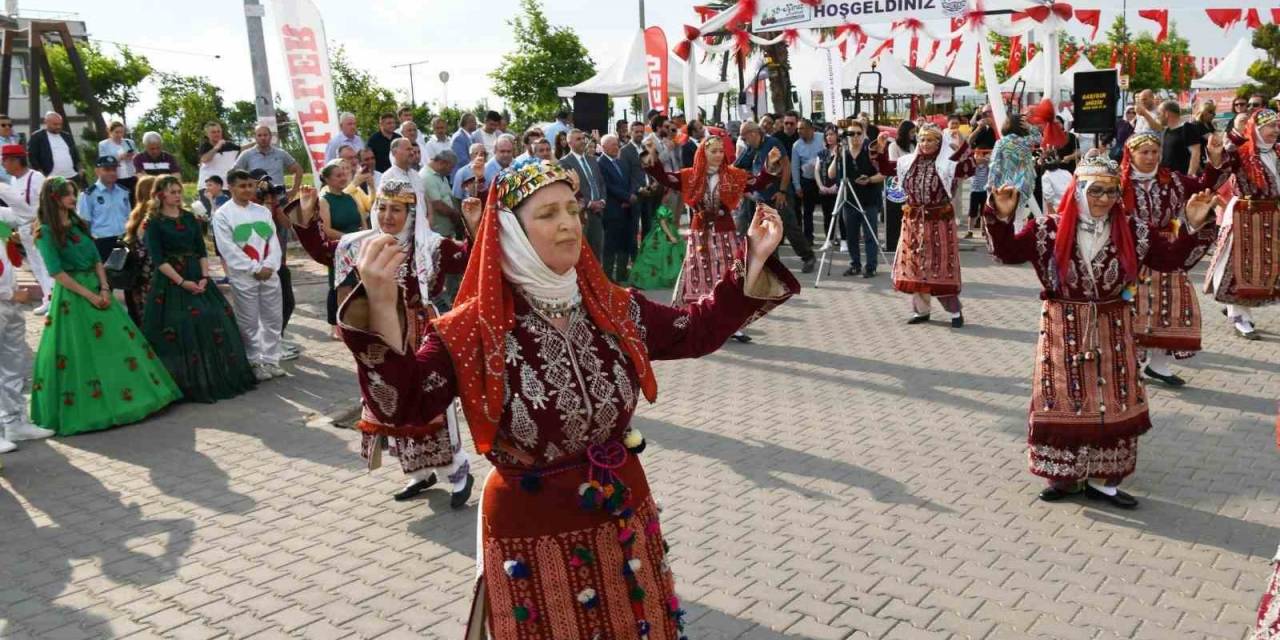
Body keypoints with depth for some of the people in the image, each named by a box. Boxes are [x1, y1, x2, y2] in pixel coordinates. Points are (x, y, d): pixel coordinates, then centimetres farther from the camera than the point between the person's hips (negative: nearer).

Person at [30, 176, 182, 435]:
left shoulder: (79, 225, 12)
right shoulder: (45, 233, -7)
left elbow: (97, 260, 9)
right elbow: (57, 273, -13)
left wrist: (104, 289, -5)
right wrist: (88, 295, -14)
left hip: (97, 288, 6)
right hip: (71, 294, -6)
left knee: (119, 341, 6)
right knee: (80, 350, -1)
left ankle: (129, 394, 15)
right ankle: (87, 407, 10)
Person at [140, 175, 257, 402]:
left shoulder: (189, 218, 11)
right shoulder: (154, 223, -3)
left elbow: (202, 251, 8)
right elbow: (158, 259, -10)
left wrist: (204, 277, -7)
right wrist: (181, 282, -16)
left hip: (197, 277, 5)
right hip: (170, 281, -4)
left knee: (214, 322, -2)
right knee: (179, 330, -6)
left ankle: (219, 378, 9)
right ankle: (189, 384, 4)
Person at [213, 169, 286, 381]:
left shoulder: (263, 211, 11)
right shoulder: (222, 215, -4)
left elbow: (274, 241, 5)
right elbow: (228, 249, -10)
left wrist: (269, 266, -10)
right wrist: (255, 269, -13)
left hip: (270, 274, 5)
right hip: (243, 277, -4)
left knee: (273, 319, 8)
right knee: (249, 323, 2)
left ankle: (270, 360, 19)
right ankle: (254, 362, 11)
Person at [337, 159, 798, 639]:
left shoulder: (613, 307, -2)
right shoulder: (475, 329, -16)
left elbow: (698, 331, 7)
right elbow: (402, 405, -24)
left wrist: (755, 260, 1)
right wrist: (382, 309, -38)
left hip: (625, 516, 4)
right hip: (532, 534, -4)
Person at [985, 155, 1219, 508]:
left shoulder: (1133, 231, 0)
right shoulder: (1050, 229, -6)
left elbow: (1173, 257, 3)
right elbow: (1007, 251, -9)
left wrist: (1196, 226, -11)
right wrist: (1002, 217, -24)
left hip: (1113, 331, 2)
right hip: (1064, 330, -2)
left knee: (1113, 405, 7)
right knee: (1063, 403, 4)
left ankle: (1101, 479, 21)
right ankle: (1064, 476, 20)